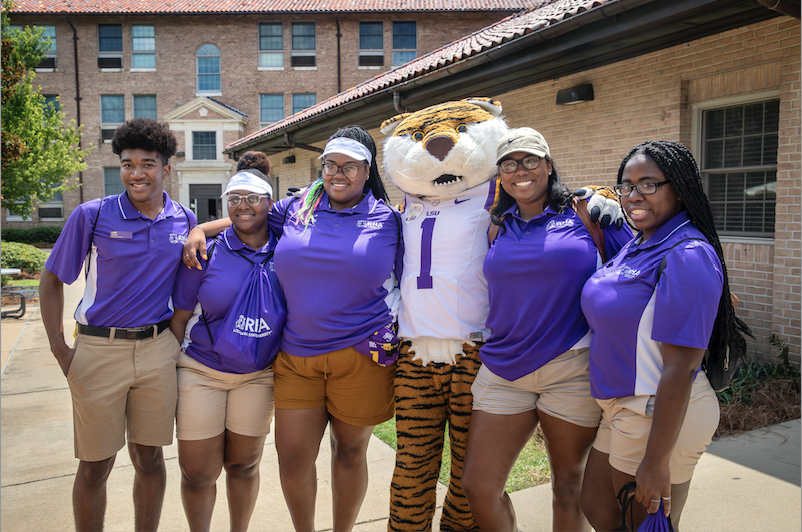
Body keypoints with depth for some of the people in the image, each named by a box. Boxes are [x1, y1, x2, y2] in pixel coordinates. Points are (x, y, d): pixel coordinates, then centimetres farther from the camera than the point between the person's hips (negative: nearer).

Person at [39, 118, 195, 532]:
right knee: (95, 466, 8)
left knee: (149, 456, 13)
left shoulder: (184, 220, 2)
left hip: (157, 351, 2)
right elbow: (51, 281, 1)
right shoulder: (92, 215, -6)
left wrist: (178, 338, 9)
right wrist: (59, 348, -5)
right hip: (99, 350, -2)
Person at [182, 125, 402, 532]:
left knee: (349, 450, 12)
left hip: (360, 355, -2)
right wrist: (200, 230, 10)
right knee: (292, 454, 4)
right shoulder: (297, 208, 8)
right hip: (296, 354, 2)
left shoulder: (387, 220, 2)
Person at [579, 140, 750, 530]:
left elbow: (681, 368, -23)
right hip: (625, 408, 9)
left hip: (662, 417, -9)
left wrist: (656, 460, -21)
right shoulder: (638, 245, 6)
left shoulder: (687, 256, -21)